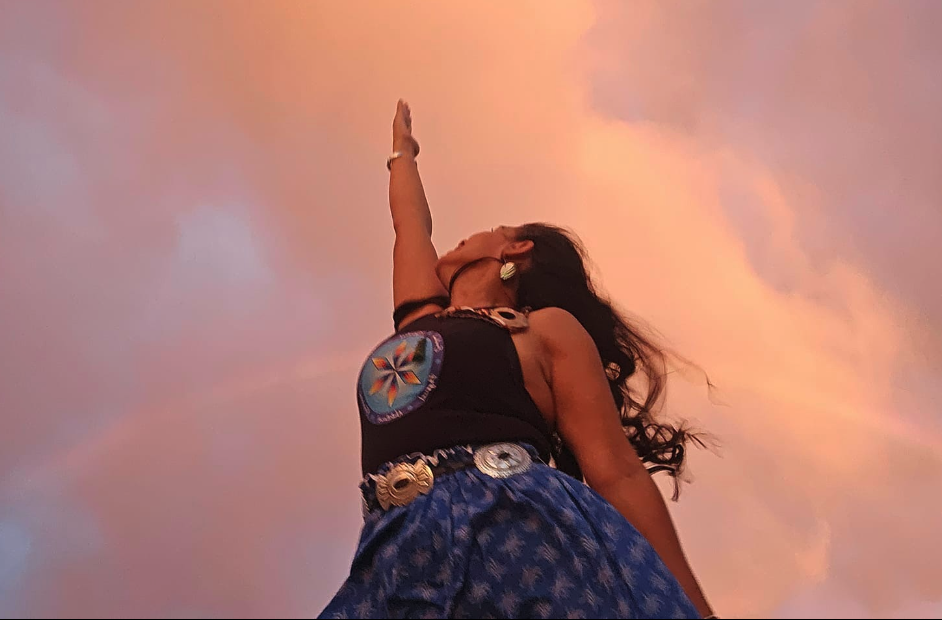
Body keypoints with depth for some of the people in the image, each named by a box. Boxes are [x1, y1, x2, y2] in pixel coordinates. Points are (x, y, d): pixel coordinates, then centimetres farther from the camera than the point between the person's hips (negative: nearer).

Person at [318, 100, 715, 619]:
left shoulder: (547, 325, 12)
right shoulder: (422, 319, 27)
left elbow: (617, 473, 4)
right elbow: (410, 222, 42)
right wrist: (402, 152, 61)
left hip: (525, 539, -4)